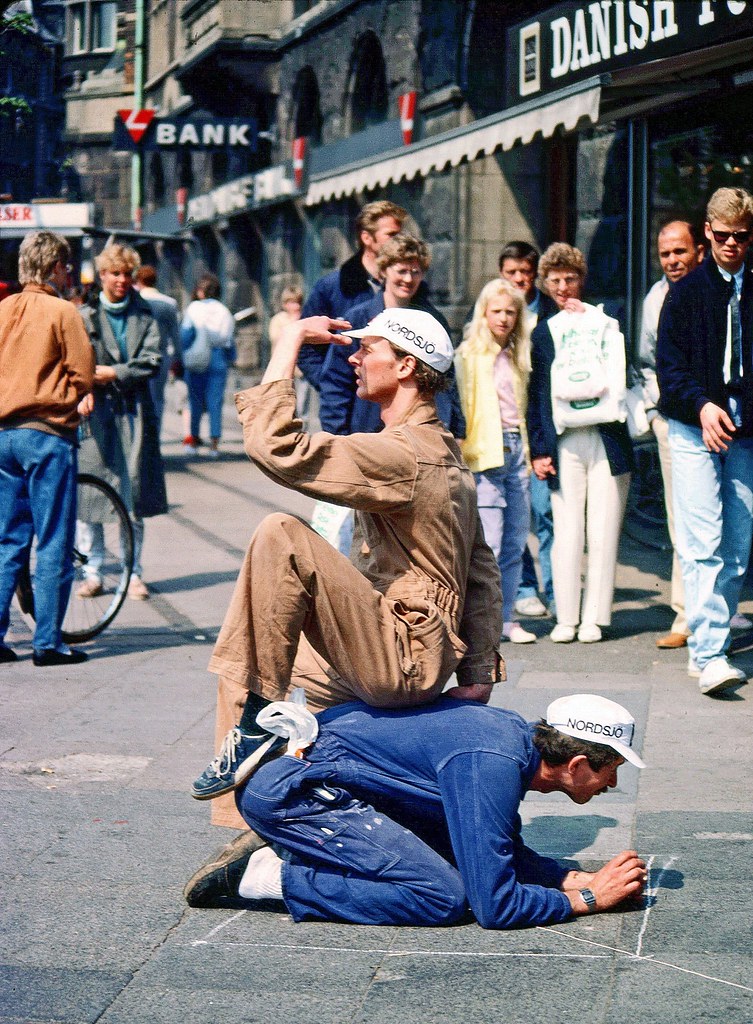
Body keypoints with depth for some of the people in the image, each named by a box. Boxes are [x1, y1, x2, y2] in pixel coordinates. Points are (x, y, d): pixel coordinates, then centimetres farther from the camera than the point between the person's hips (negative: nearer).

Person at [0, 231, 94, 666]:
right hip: (47, 434, -6)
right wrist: (63, 403, 8)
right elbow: (83, 375, -10)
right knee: (54, 544, 0)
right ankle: (48, 641, 0)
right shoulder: (62, 311, -8)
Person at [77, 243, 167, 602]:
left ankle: (133, 573, 8)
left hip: (134, 411, 1)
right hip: (95, 412, -1)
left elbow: (151, 361, 1)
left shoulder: (144, 316, 13)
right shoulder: (85, 316, 9)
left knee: (133, 496, 1)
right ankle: (91, 572, 3)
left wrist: (114, 374, -10)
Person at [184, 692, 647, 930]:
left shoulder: (514, 731, 7)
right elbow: (495, 905, -21)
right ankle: (268, 874, -9)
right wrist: (588, 898, -8)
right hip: (289, 789, -10)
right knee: (444, 898, -16)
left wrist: (583, 877, 9)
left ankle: (286, 849, 10)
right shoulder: (492, 768, -22)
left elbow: (510, 855, 22)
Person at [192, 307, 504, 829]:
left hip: (402, 660, -11)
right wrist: (480, 670, 15)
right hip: (407, 664, 11)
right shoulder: (446, 454, 17)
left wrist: (292, 339, -15)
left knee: (281, 535, -24)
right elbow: (483, 571, 18)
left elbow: (274, 446, -25)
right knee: (239, 665, 18)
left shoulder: (401, 455, -17)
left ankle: (261, 722, -18)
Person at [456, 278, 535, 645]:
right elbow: (460, 406, -6)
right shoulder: (469, 354, -1)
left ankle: (505, 618, 14)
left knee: (515, 541, 7)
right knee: (488, 542, -10)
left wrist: (530, 450, 14)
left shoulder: (517, 355, 16)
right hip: (486, 450, -6)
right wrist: (465, 450, -13)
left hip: (516, 449, 6)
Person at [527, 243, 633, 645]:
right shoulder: (543, 333, 14)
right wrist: (538, 450, 2)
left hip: (607, 440, -1)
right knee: (566, 533, -2)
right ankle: (566, 618, 6)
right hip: (564, 442, 1)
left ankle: (594, 618, 6)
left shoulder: (605, 321, 11)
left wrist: (588, 319, 4)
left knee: (603, 534, -1)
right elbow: (536, 396, 11)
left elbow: (622, 373, 1)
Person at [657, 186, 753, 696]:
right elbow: (669, 364, -1)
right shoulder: (687, 292, 4)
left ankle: (710, 649, 15)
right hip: (694, 431, -3)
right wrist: (702, 405, -17)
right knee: (703, 546, -11)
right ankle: (708, 654, -14)